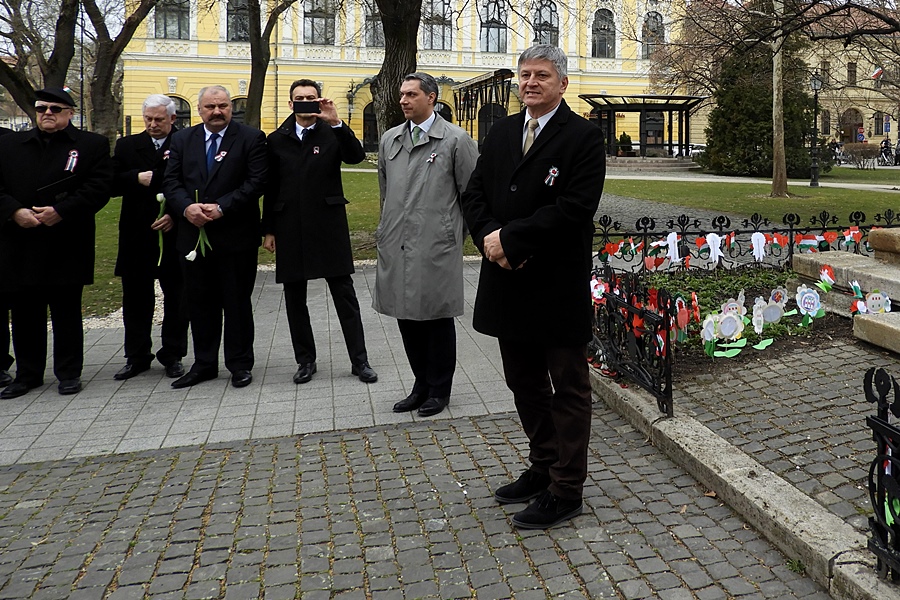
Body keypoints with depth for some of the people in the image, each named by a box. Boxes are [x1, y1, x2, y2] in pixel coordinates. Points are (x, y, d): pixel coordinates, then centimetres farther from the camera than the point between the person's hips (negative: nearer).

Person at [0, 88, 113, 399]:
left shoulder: (92, 145, 3)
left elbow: (99, 188, -8)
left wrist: (60, 211, -16)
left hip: (67, 248, -3)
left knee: (67, 313, 6)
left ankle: (69, 373, 17)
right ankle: (27, 374, 22)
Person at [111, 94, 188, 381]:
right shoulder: (127, 145, 10)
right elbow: (112, 184, 3)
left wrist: (176, 215, -15)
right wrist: (137, 178, -13)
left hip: (175, 235, -3)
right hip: (137, 236, 3)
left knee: (176, 298, 6)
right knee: (136, 298, 9)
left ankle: (172, 356, 20)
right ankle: (137, 357, 21)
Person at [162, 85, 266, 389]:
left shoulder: (251, 138, -1)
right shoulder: (182, 139, 11)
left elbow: (256, 181, -10)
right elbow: (171, 181, 5)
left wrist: (221, 208, -18)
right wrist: (187, 207, -14)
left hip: (236, 236, -4)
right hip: (194, 236, 4)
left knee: (237, 302, 5)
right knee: (199, 303, 11)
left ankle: (240, 364, 18)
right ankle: (204, 364, 23)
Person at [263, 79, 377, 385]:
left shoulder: (332, 133, 2)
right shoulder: (276, 140, 9)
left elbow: (357, 156, -17)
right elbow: (270, 190, 9)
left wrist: (336, 122, -26)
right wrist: (268, 230, 7)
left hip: (329, 226, -3)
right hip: (290, 230, 3)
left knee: (344, 294, 0)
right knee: (295, 297, 8)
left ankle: (359, 360, 8)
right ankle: (305, 360, 21)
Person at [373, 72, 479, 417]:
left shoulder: (456, 141, -4)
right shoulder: (389, 140, 12)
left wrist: (455, 233, 4)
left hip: (437, 247, -5)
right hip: (396, 247, 6)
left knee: (437, 317, 4)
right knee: (407, 317, 11)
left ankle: (439, 390, 19)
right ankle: (422, 385, 26)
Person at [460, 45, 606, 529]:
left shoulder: (583, 138, -8)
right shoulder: (501, 132, 12)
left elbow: (574, 208, -20)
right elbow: (475, 193, 9)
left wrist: (510, 239, -20)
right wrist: (489, 237, -11)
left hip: (559, 287, -7)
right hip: (508, 282, 7)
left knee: (568, 389, 6)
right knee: (525, 382, 18)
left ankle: (565, 490, 18)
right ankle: (543, 467, 36)